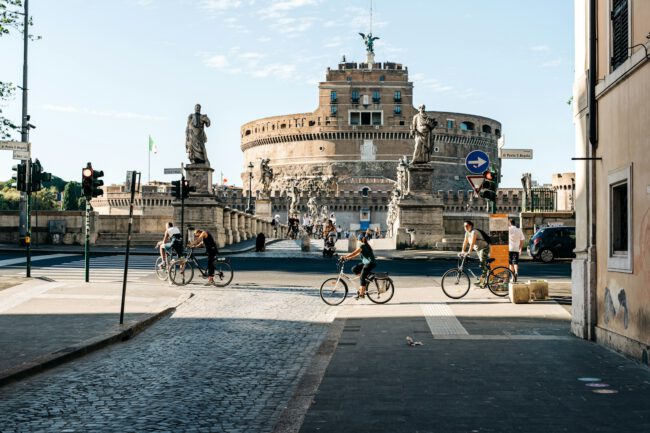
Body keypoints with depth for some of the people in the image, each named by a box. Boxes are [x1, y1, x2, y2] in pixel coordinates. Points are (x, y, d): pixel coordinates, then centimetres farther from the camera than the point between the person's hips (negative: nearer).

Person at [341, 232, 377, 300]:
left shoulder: (362, 246, -15)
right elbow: (357, 254, 19)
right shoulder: (366, 245, 15)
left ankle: (361, 294, -6)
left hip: (370, 263, -10)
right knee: (354, 269, 6)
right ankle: (366, 277, 10)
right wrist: (348, 258, 15)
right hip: (366, 262, 10)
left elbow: (353, 253, -18)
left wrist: (344, 257, -12)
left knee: (362, 278, -9)